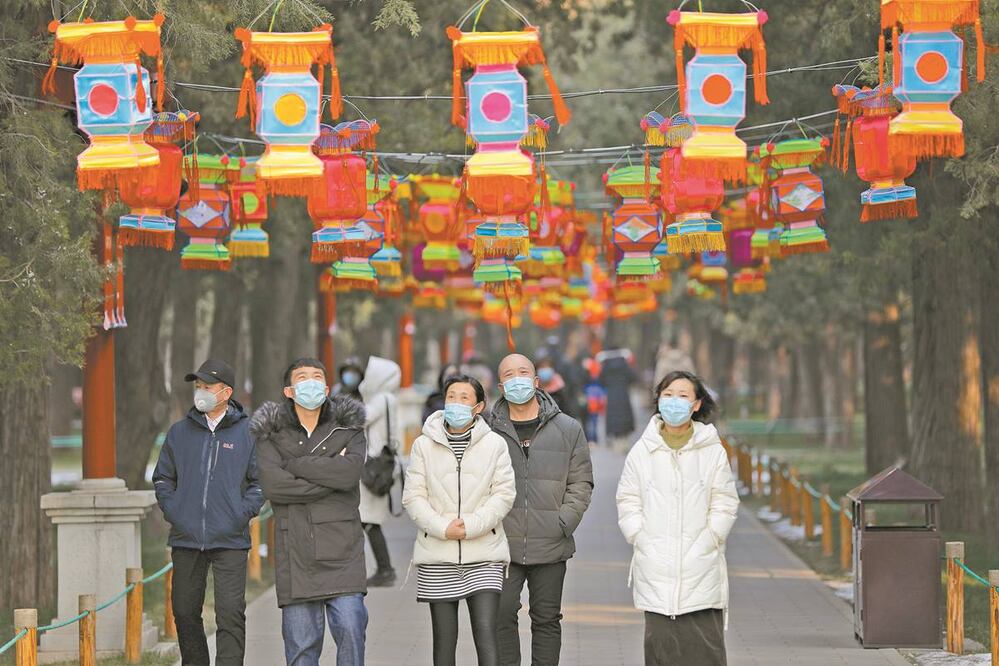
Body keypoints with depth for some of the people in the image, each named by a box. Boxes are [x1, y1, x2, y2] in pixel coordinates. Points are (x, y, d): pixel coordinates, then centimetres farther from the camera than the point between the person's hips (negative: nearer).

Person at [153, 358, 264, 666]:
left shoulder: (247, 432, 2)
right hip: (186, 538, 3)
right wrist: (172, 510, 3)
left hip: (230, 540, -3)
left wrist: (243, 513, -6)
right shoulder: (179, 432, 10)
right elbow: (162, 478, 18)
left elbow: (260, 481, 6)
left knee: (230, 614, -10)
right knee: (185, 612, 9)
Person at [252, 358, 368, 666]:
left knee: (350, 628, -11)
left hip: (341, 549, 0)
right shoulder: (271, 433, 8)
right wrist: (329, 479, -9)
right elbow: (271, 484, -9)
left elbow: (350, 472, -11)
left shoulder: (348, 428, 8)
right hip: (295, 551, 0)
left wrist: (294, 463, -8)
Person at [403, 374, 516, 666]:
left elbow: (504, 494, -2)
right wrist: (443, 528, -13)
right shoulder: (424, 445, 5)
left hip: (483, 554, -1)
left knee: (486, 631, -11)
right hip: (437, 556, 1)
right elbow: (413, 496, 1)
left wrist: (470, 526, -14)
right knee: (444, 637, 6)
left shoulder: (494, 444, 3)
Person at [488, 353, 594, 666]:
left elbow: (581, 483, 6)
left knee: (547, 620, 8)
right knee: (501, 616, -5)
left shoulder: (568, 429, 5)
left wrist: (563, 523, -5)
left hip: (551, 547, 1)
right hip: (503, 546, -1)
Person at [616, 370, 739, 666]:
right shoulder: (642, 451, 7)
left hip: (701, 569, -1)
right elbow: (628, 503, 9)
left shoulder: (713, 451, 3)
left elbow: (724, 504, 4)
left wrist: (705, 545, -5)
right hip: (655, 569, 1)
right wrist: (642, 541, -2)